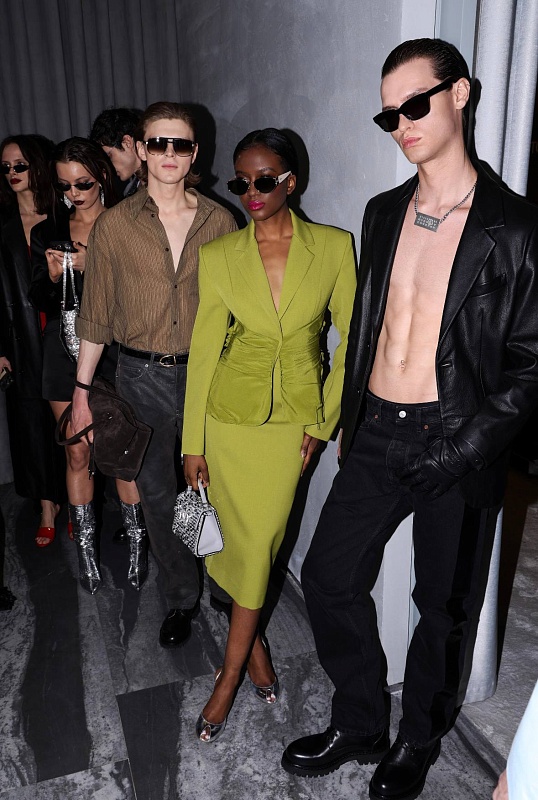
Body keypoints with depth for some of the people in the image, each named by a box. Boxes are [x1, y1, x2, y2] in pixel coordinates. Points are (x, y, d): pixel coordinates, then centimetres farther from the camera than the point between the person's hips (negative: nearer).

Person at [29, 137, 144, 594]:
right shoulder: (48, 233, 10)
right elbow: (40, 301, 11)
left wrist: (90, 267, -19)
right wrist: (51, 276, -10)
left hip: (114, 349, -3)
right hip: (65, 351, 3)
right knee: (78, 454, 8)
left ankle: (136, 542, 19)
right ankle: (86, 549, 23)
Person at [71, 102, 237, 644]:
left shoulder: (218, 221, 0)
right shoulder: (114, 225, -2)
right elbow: (96, 314, 3)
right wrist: (81, 388, 3)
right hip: (142, 376, 0)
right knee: (157, 493, 10)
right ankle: (182, 597, 33)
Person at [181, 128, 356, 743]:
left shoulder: (333, 247, -5)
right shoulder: (218, 255, -3)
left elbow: (351, 340, 0)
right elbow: (203, 348, -1)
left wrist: (323, 420, -3)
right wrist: (192, 442, 0)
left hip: (295, 417, 0)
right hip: (231, 415, 1)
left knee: (260, 540, 3)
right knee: (244, 539, 9)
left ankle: (229, 676, 25)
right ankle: (253, 642, 38)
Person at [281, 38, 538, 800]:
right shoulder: (383, 213, 9)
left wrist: (463, 451, -16)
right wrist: (350, 420, 12)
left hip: (456, 443, -4)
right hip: (377, 433, 5)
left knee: (443, 606, 13)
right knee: (328, 576, 10)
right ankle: (359, 724, 35)